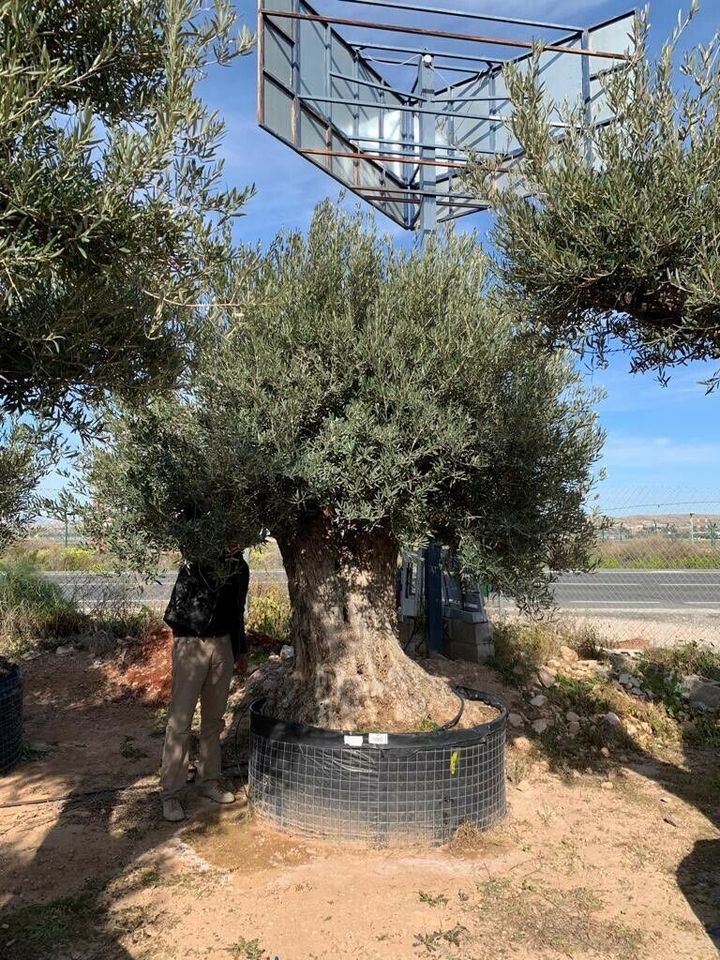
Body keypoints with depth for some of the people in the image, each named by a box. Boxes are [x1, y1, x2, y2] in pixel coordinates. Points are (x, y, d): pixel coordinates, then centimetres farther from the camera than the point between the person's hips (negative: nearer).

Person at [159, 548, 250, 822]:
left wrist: (241, 650, 21)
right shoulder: (198, 561, -13)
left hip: (222, 644, 6)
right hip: (191, 644, -6)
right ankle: (170, 793, 8)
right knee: (180, 720, -2)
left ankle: (209, 780, 28)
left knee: (214, 718, 14)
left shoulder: (240, 567, 8)